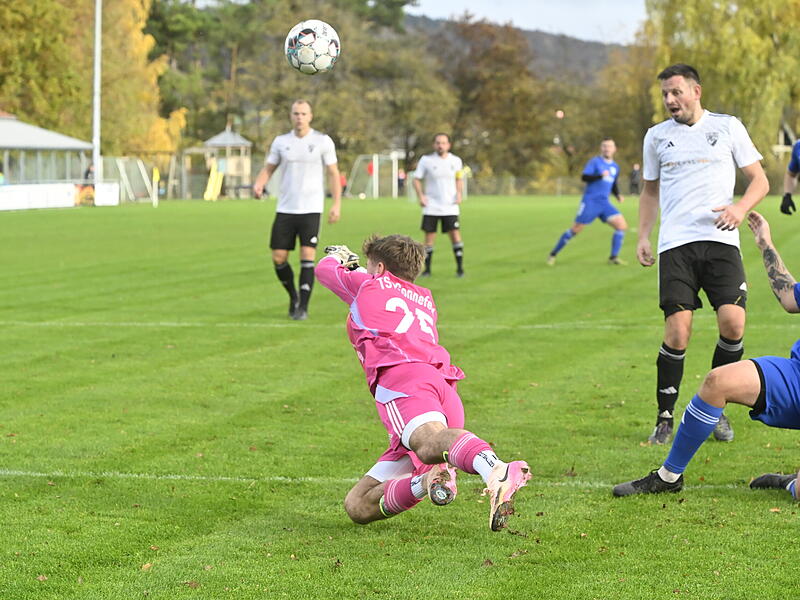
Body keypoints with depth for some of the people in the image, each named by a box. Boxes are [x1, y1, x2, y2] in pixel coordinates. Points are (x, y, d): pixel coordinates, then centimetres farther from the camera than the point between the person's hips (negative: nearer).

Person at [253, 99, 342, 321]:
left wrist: (336, 204, -6)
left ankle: (303, 307, -4)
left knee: (307, 257, -11)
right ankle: (294, 296, 25)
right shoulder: (281, 142, 7)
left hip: (311, 209, -3)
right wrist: (258, 184, -10)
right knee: (278, 258, 1)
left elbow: (333, 173, 2)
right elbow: (268, 169, 12)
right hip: (285, 209, 3)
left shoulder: (323, 141, 0)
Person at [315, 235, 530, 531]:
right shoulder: (426, 300, 40)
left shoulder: (369, 286, 24)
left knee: (430, 442, -38)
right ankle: (428, 480, -23)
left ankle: (497, 472, -65)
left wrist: (336, 257, 65)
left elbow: (324, 270, 42)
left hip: (401, 379, -6)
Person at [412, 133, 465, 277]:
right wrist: (421, 196, -12)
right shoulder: (426, 160, -2)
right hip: (431, 207, -1)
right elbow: (417, 179, 2)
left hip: (450, 206, 1)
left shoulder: (456, 161, 4)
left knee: (455, 236, -6)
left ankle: (460, 268, 2)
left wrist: (459, 194, 0)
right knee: (429, 238, 1)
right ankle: (427, 270, 10)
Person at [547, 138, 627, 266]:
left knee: (622, 225, -10)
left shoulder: (615, 167, 15)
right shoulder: (595, 162, -4)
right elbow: (584, 177, -16)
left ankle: (613, 257, -3)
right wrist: (601, 176, -27)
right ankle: (553, 254, 9)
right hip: (590, 201, -6)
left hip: (604, 203, 6)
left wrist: (618, 195, 10)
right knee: (576, 229, -5)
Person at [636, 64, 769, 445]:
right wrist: (643, 236, 13)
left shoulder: (727, 127, 8)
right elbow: (650, 190, 25)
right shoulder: (657, 136, 14)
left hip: (720, 240, -1)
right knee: (677, 331, -10)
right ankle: (665, 418, 2)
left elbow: (759, 180, 9)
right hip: (675, 245, 1)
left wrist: (740, 208, -10)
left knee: (732, 323, -15)